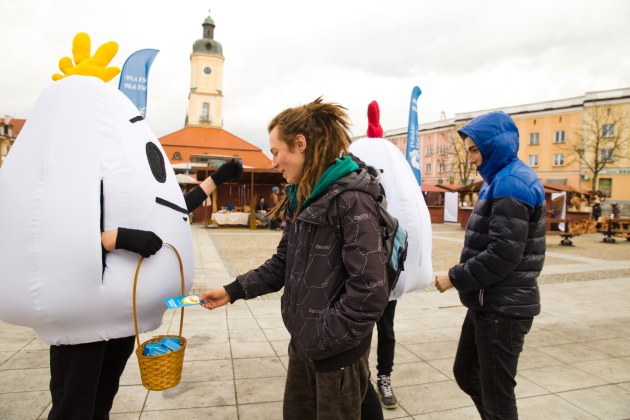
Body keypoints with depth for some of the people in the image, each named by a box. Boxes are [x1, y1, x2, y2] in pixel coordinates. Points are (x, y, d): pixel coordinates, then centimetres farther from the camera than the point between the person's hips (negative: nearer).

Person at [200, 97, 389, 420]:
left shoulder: (352, 199, -21)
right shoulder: (300, 199, 6)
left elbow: (370, 292, -26)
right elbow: (283, 263, 11)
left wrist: (322, 339, -18)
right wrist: (233, 290, 4)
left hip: (337, 353, -8)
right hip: (302, 346, 8)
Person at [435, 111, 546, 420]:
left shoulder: (512, 183, -18)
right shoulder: (501, 180, 14)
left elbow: (503, 255, -25)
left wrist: (455, 278, -15)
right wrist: (460, 274, 9)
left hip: (503, 309, -10)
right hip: (487, 304, 10)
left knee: (496, 395, 6)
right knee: (465, 372, 22)